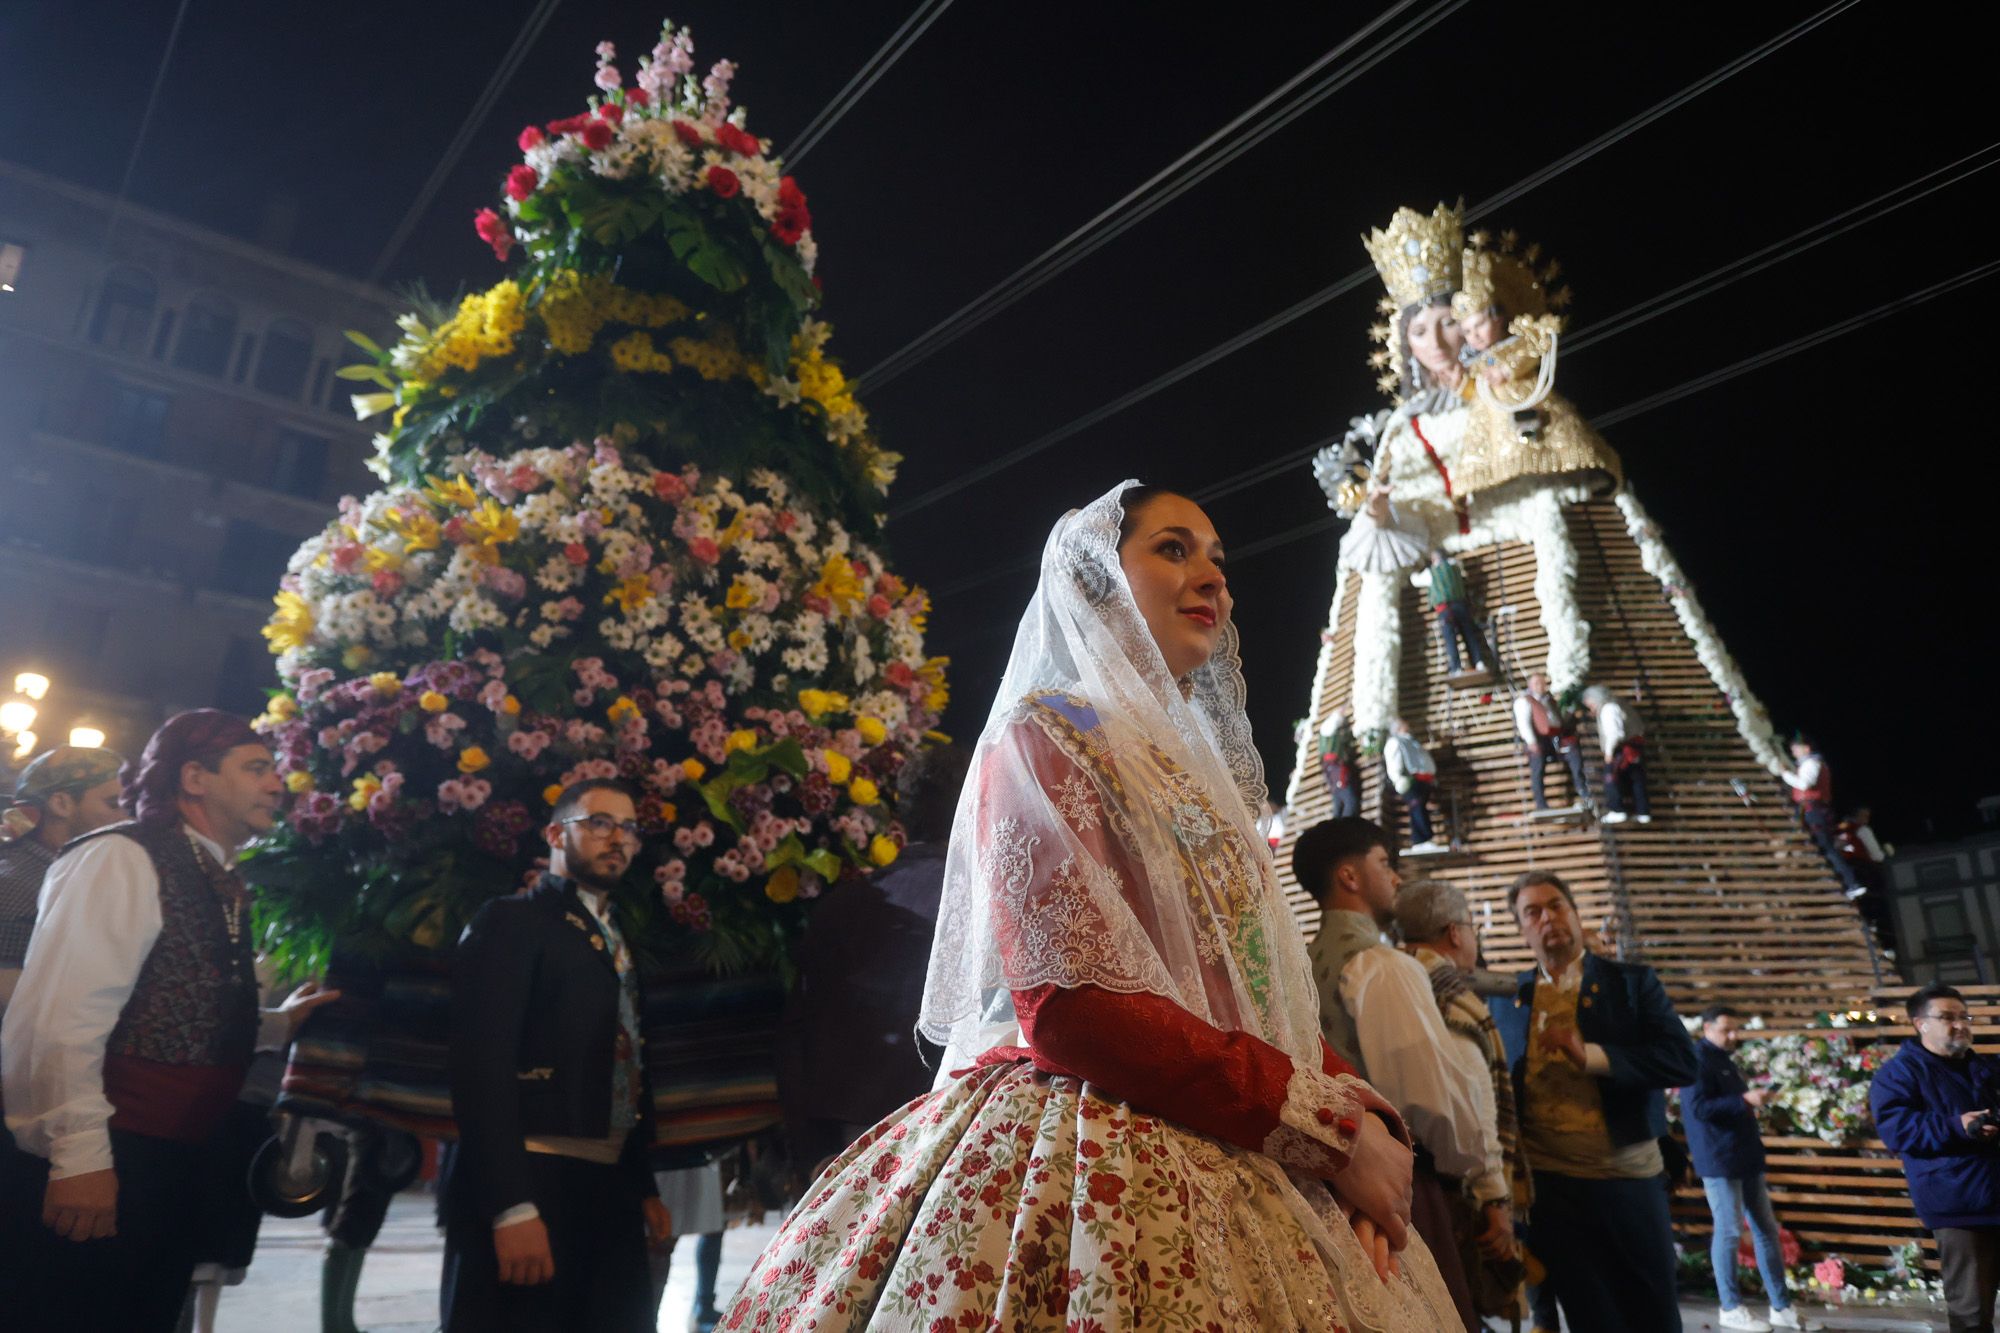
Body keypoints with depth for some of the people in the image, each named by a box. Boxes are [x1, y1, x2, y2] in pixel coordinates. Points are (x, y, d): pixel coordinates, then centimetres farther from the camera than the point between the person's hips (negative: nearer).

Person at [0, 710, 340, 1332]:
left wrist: (279, 1024, 9)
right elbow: (60, 1022, -21)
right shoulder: (121, 859, -14)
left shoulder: (220, 885, 13)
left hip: (175, 1172, 9)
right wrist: (80, 1157, -23)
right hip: (96, 1175, -9)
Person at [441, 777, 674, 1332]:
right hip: (528, 1183, -7)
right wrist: (512, 1207, -22)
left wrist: (646, 1187, 13)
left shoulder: (618, 943, 17)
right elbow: (481, 1063, -16)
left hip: (611, 1187, 7)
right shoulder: (509, 922, -6)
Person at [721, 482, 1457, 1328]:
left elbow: (1269, 997, 12)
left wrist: (1365, 1115, -6)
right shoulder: (1044, 734, -8)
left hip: (1245, 1174, 7)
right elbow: (1071, 1007, -19)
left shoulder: (1203, 770, 15)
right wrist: (1327, 1124, -15)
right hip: (1101, 1156, -7)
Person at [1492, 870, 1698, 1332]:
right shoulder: (1507, 999, 6)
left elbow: (1683, 1061, -11)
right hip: (1549, 1184, 1)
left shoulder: (1633, 982, 2)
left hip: (1629, 1176, 0)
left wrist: (1591, 1056, -21)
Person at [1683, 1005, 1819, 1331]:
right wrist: (1744, 1100, -24)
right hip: (1719, 1159, -9)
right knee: (1729, 1232, -3)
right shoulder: (1697, 1060, -12)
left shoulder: (1725, 1060, 18)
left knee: (1766, 1229, 10)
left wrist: (1751, 1101, 9)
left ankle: (1781, 1306, 17)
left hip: (1746, 1156, 9)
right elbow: (1698, 1107, -22)